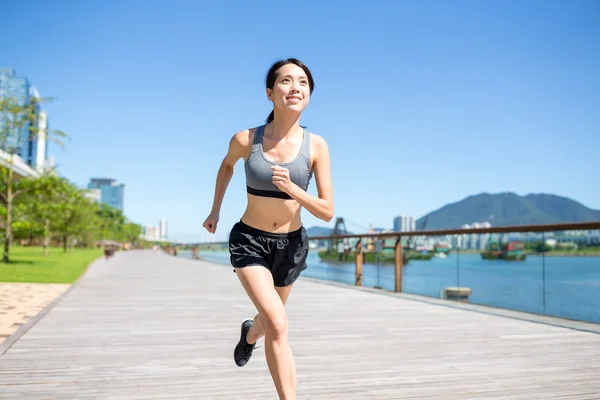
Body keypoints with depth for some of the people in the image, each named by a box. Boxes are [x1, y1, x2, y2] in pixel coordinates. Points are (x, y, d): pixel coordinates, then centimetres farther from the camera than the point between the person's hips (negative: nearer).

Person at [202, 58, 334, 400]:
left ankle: (249, 334, 63)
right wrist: (216, 210, 15)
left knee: (270, 318, 26)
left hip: (292, 244, 2)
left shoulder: (317, 146, -15)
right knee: (279, 324, -23)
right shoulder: (245, 139, -15)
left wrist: (291, 189, -30)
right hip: (249, 240, -2)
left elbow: (328, 212, -14)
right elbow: (227, 165, 11)